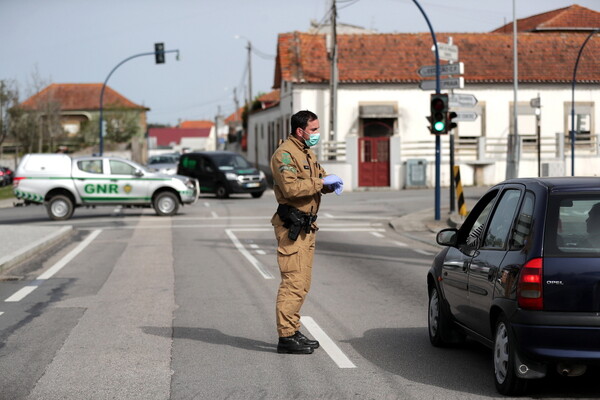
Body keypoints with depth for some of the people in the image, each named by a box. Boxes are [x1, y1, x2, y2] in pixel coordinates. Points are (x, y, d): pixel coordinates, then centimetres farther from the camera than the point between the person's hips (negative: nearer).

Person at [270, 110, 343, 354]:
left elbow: (320, 178, 22)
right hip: (291, 227, -10)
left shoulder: (307, 153, 19)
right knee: (293, 281, -12)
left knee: (302, 282, 13)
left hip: (306, 227, 10)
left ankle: (293, 331, 21)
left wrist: (332, 183, 0)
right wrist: (321, 182, -19)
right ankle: (286, 337, -10)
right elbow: (291, 188, -26)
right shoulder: (284, 154, -13)